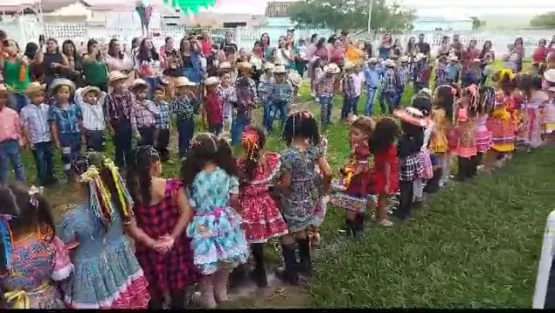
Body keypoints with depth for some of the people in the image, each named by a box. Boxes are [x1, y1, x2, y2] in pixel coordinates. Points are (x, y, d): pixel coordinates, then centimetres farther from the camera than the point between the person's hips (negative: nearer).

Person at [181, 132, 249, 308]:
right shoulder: (228, 173, -9)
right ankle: (221, 292, 41)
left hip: (204, 226, -4)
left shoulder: (194, 179, -18)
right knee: (224, 259, 22)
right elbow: (234, 200, -2)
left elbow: (191, 208, -11)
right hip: (225, 223, 4)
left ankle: (207, 297, 33)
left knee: (207, 260, 15)